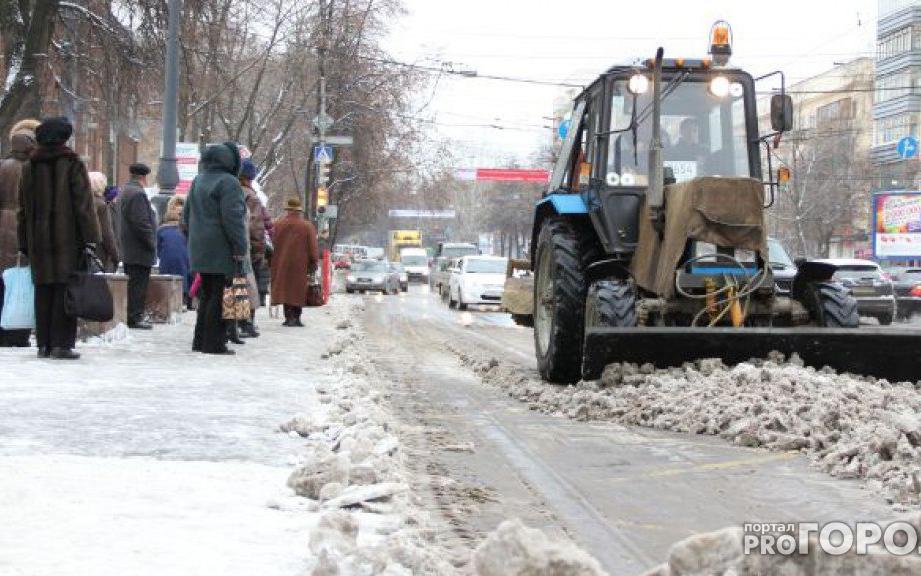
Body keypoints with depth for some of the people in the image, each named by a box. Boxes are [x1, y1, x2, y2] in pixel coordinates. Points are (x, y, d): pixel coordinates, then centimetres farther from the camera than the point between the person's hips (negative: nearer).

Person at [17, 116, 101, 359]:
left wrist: (24, 244, 17)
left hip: (38, 241, 4)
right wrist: (89, 238, -9)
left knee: (43, 291, 9)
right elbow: (83, 204, -10)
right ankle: (62, 343, -7)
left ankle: (43, 343, 10)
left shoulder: (30, 167, 11)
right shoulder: (73, 164, -5)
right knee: (65, 289, -3)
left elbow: (23, 208, 13)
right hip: (67, 239, -4)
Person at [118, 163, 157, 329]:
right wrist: (151, 243, -14)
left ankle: (132, 316, 18)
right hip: (140, 251, -10)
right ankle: (135, 318, -5)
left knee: (133, 283, 14)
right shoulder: (138, 194, -18)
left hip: (128, 250, 10)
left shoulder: (124, 191, 16)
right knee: (138, 284, -6)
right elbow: (141, 222, -23)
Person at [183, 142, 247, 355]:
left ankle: (200, 340, 19)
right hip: (221, 251, -8)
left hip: (199, 249, 8)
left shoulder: (198, 181, 15)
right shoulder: (228, 183, -13)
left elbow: (187, 215, 20)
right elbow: (233, 219, -18)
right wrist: (239, 250, -16)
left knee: (206, 295, 16)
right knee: (219, 296, -4)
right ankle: (214, 343, -4)